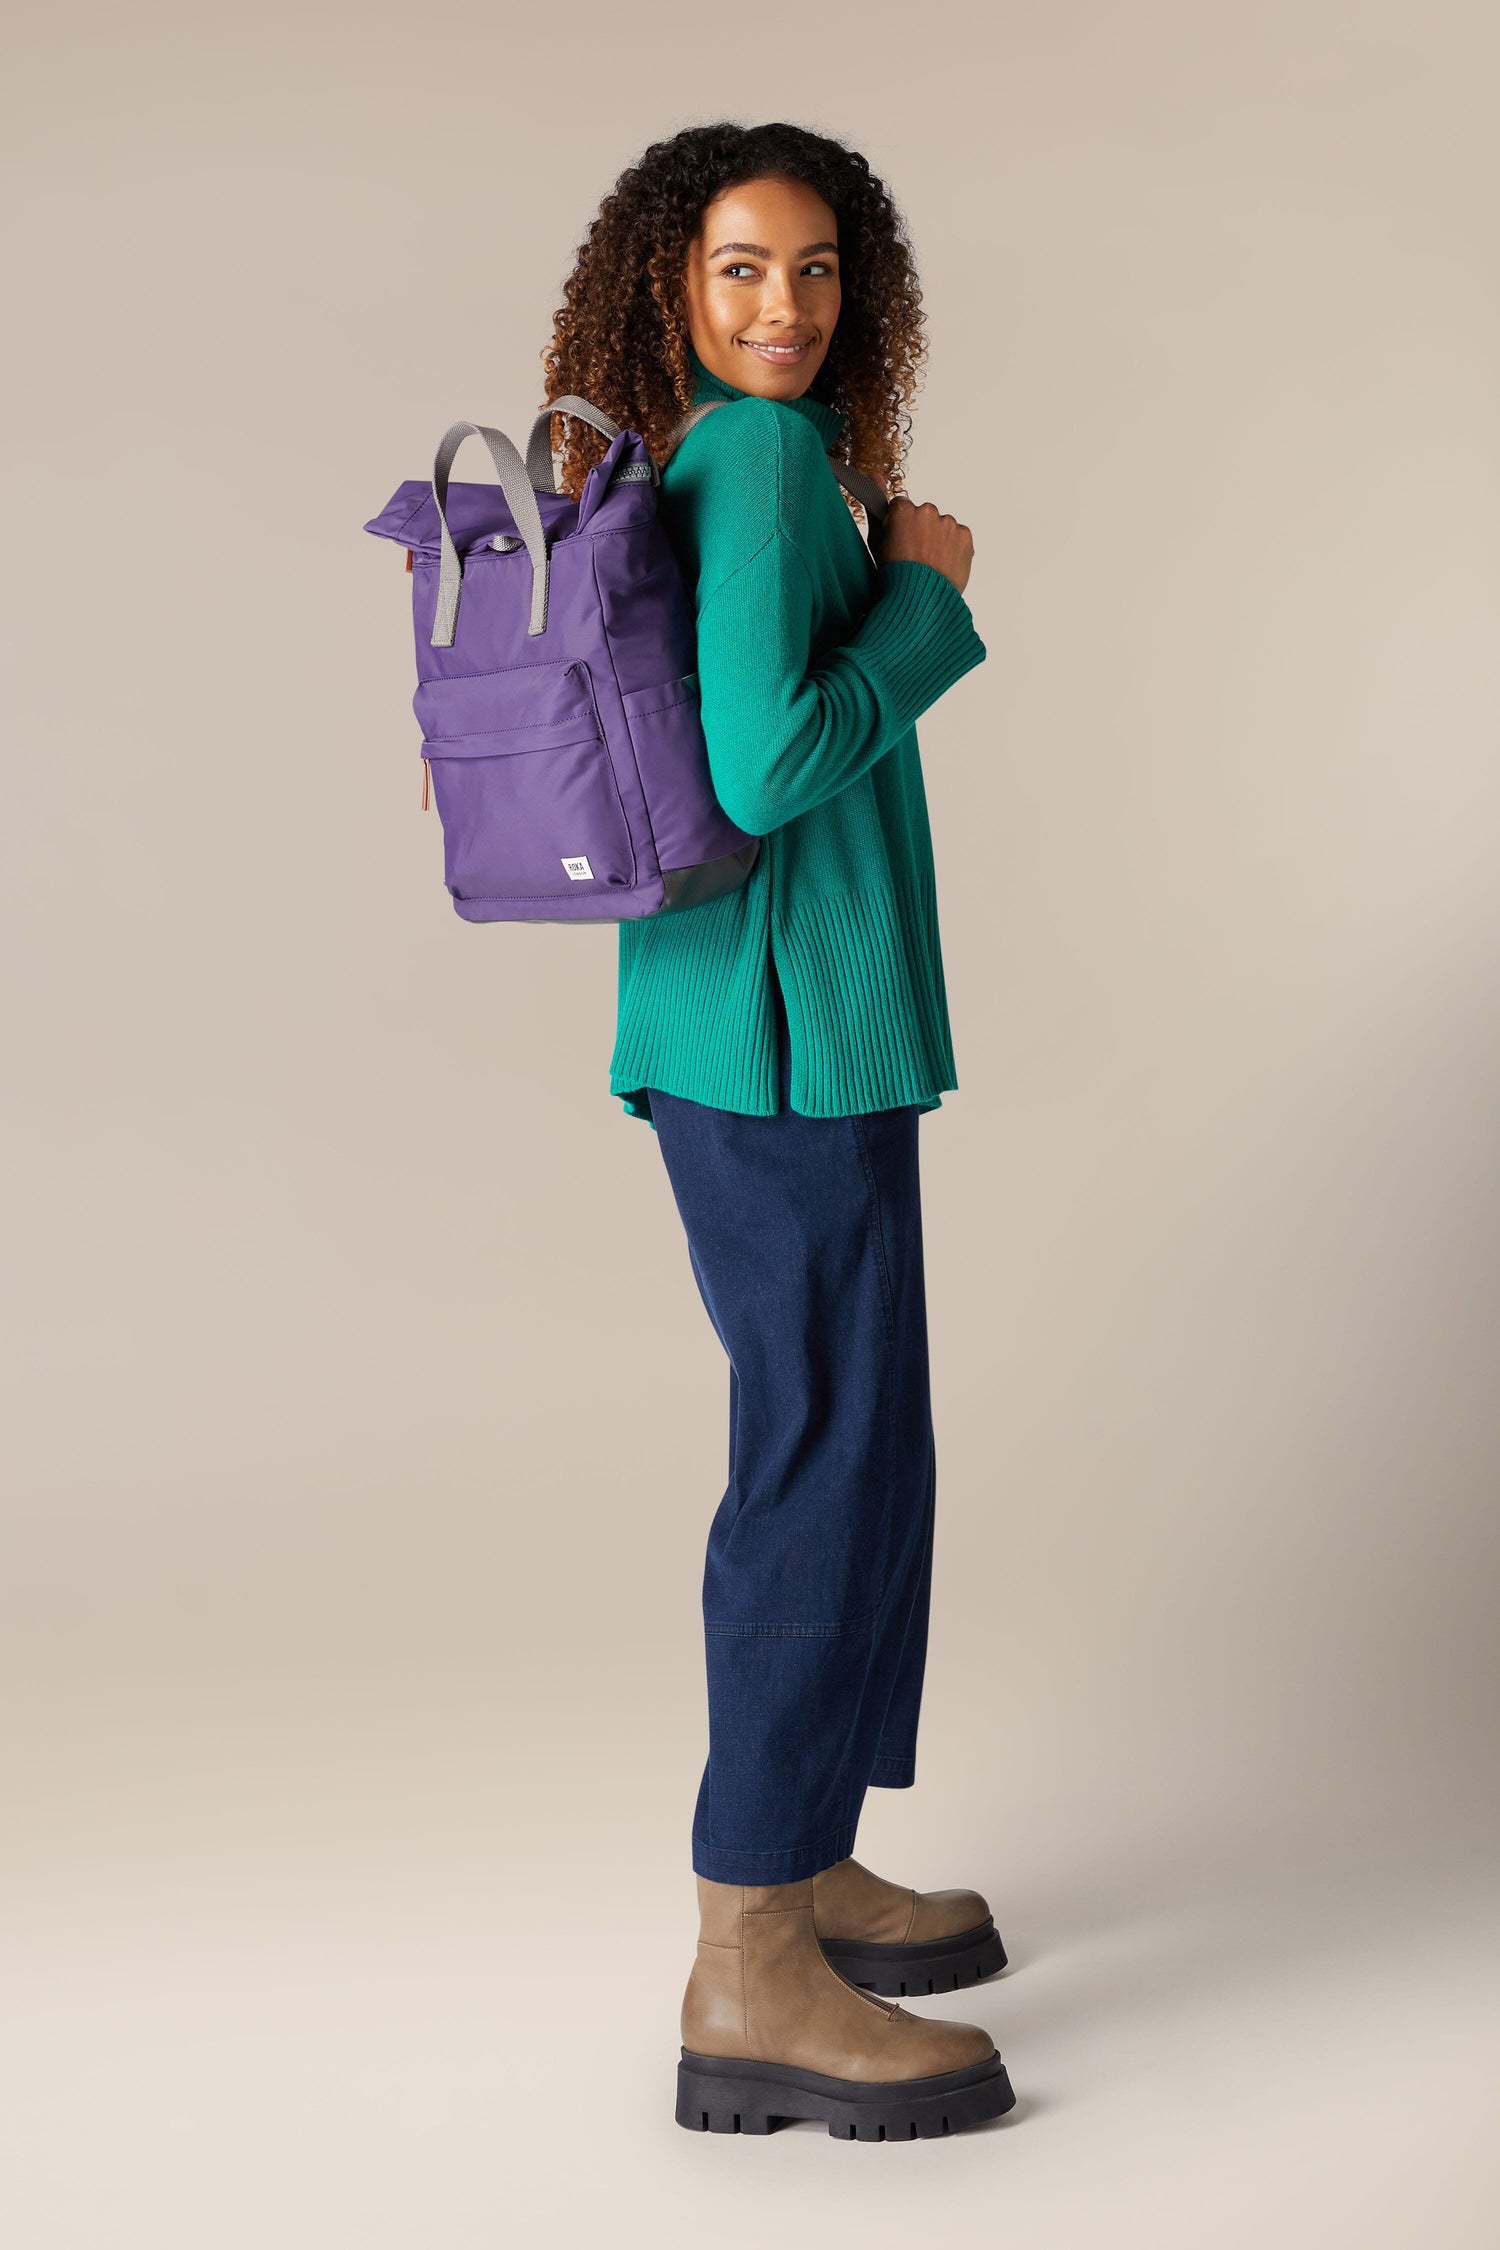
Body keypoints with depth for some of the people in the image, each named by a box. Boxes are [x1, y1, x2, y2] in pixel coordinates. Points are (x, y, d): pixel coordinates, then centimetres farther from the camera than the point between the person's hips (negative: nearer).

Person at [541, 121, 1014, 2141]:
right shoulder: (761, 458, -13)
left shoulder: (668, 469, 14)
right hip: (787, 1027, -10)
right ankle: (750, 1981, 0)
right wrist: (925, 597, -11)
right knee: (831, 1455, -6)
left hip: (745, 1024, 10)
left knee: (842, 1439, 17)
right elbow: (764, 766, -23)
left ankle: (805, 1871, 29)